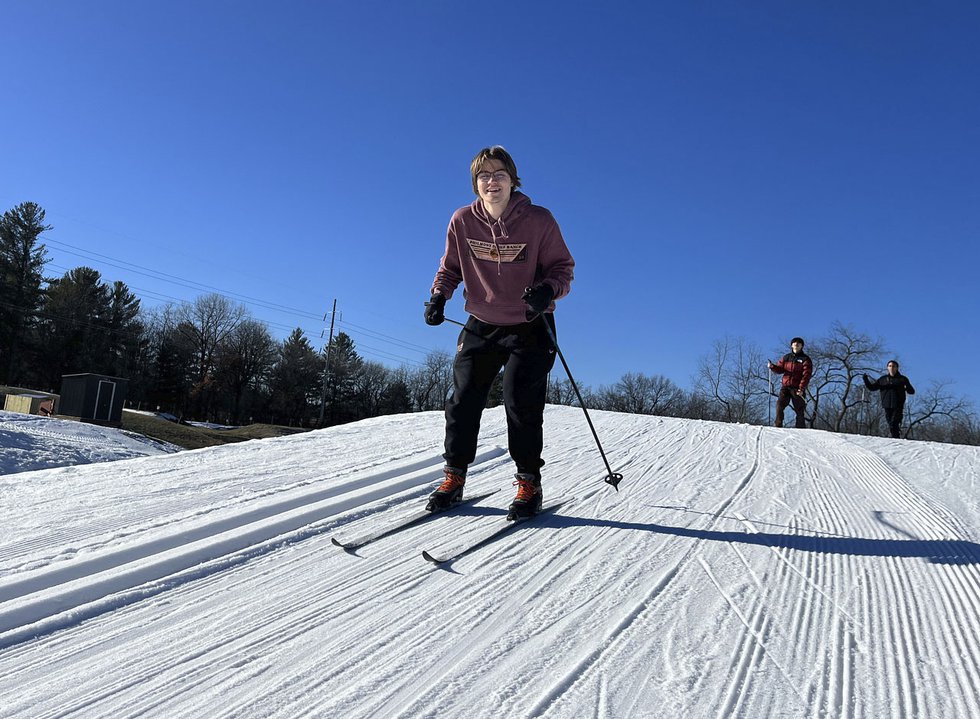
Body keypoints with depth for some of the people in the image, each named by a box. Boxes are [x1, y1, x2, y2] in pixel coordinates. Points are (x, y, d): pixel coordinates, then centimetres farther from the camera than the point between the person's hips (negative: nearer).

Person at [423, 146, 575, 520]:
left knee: (521, 403, -7)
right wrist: (438, 295, -9)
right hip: (481, 326, 3)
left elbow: (562, 268, -5)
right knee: (463, 400, 1)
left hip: (529, 327, -3)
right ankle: (453, 479, 16)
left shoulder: (538, 221, -12)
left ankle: (529, 483, 9)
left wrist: (547, 290, -27)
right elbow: (451, 267, 9)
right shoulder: (462, 221, -4)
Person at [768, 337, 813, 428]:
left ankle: (800, 429, 6)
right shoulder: (786, 357, 17)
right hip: (786, 386, 3)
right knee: (780, 405, -14)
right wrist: (772, 366, -10)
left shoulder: (805, 359, 3)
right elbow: (780, 369, 14)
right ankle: (778, 425, -11)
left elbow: (806, 375, -6)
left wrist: (801, 388, -18)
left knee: (799, 410, 0)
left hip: (798, 388, -3)